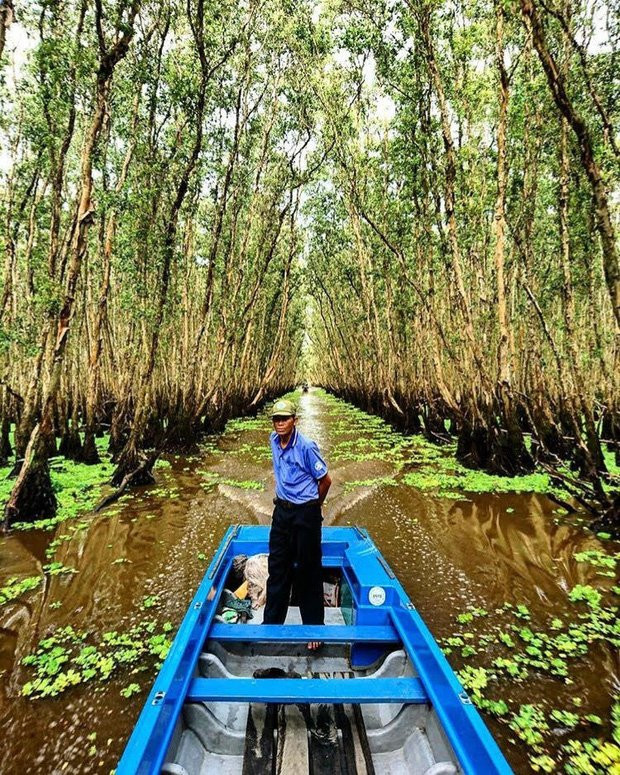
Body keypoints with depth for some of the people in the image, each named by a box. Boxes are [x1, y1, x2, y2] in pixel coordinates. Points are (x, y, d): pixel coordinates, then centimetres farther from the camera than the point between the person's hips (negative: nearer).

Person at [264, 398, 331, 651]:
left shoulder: (306, 446, -21)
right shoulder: (274, 440, 0)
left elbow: (325, 481, -11)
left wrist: (312, 506, 3)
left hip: (305, 513, -6)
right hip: (282, 510, 6)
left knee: (307, 571, 8)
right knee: (277, 567, 16)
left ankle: (314, 627, 27)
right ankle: (272, 621, 33)